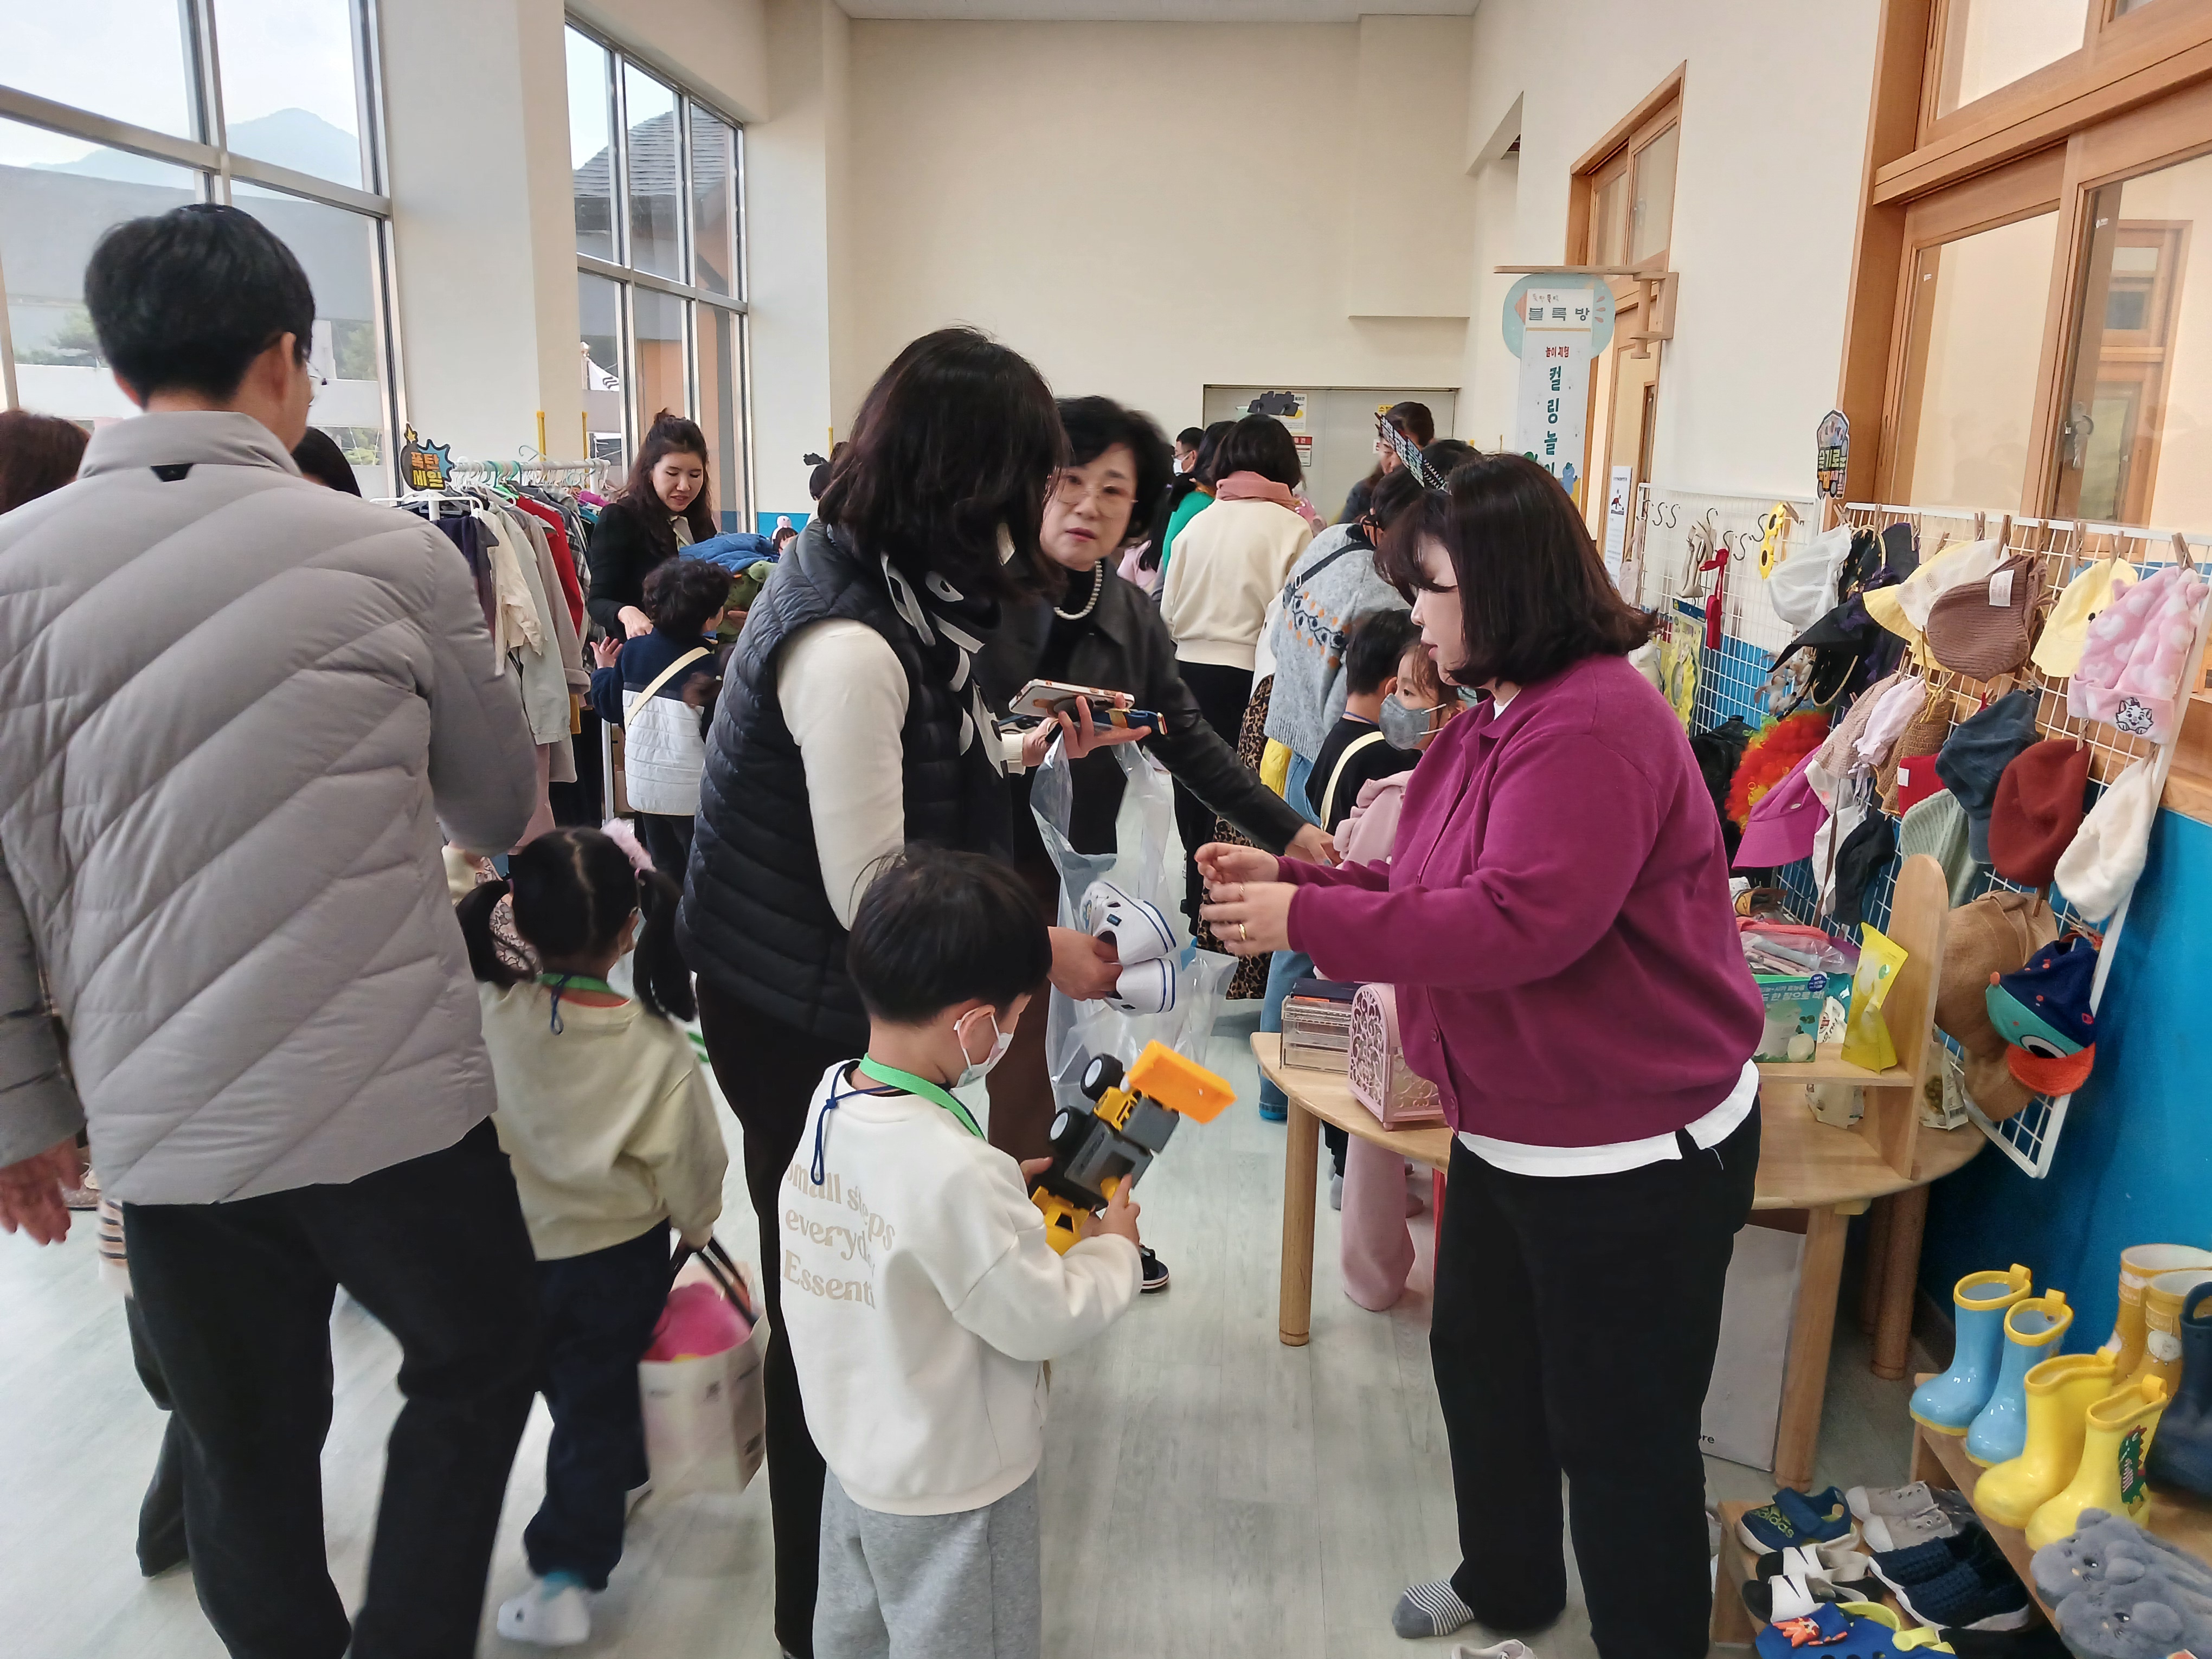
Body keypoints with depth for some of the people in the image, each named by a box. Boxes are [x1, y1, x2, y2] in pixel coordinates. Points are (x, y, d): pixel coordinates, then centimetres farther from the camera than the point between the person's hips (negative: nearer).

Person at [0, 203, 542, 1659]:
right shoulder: (395, 556, -8)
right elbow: (503, 810, 5)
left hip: (165, 1121, 3)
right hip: (396, 1098, -2)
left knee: (247, 1457, 19)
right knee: (478, 1366, 21)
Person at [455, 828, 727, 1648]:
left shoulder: (486, 1016, -23)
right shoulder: (658, 1046, -21)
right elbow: (687, 1161, -10)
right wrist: (697, 1223, 9)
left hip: (517, 1252, 1)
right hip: (621, 1251, -1)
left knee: (576, 1393, 28)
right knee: (596, 1396, 17)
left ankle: (617, 1479, 48)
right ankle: (569, 1571, 29)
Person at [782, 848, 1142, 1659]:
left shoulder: (829, 1098, -10)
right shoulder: (955, 1170, -36)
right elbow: (1044, 1319, -24)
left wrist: (1001, 1189, -1)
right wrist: (1114, 1250, -7)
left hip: (853, 1452, 7)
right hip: (951, 1487, -7)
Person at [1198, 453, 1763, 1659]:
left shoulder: (1595, 725, -24)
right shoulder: (1491, 721, 8)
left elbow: (1519, 922, -33)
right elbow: (1428, 889, 11)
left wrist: (1308, 920, -28)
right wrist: (1290, 876, -1)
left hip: (1630, 1152, -10)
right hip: (1507, 1128, 11)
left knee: (1616, 1432, 7)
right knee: (1478, 1360, 25)